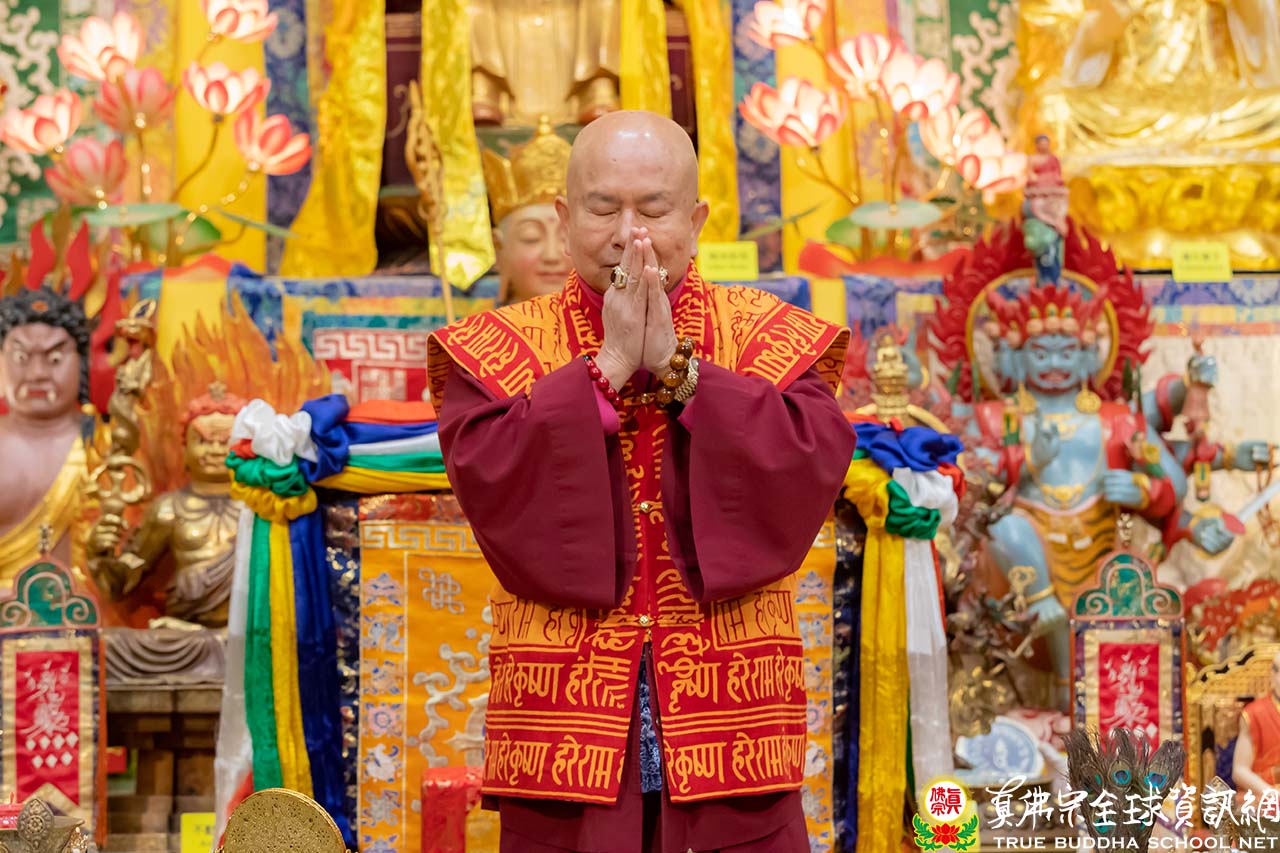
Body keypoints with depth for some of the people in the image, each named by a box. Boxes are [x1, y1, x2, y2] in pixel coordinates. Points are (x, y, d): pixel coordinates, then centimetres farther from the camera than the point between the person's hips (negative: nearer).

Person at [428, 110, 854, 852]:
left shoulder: (772, 339, 7)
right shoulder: (497, 350, 6)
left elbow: (809, 466, -10)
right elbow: (494, 484, -12)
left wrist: (676, 367, -11)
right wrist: (608, 367, -12)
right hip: (564, 735, 0)